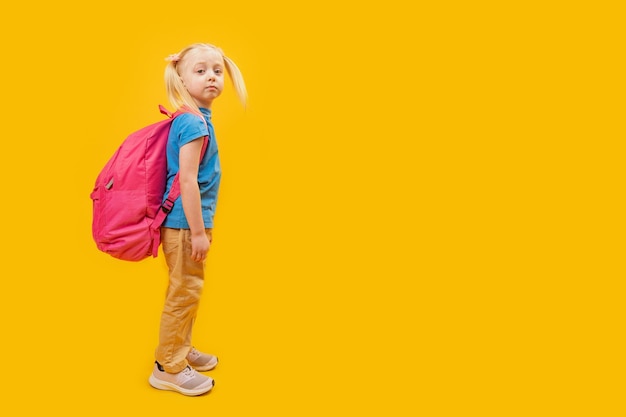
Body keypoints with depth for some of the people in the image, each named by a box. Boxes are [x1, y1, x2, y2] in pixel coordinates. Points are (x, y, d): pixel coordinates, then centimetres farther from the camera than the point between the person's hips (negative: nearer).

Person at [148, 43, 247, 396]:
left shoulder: (196, 118, 11)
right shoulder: (194, 122, -19)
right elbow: (187, 180, -23)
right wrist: (198, 232, -20)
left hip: (190, 221, 10)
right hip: (184, 223, -10)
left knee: (190, 290, 21)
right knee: (184, 293, 2)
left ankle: (182, 350, 38)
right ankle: (168, 368, 17)